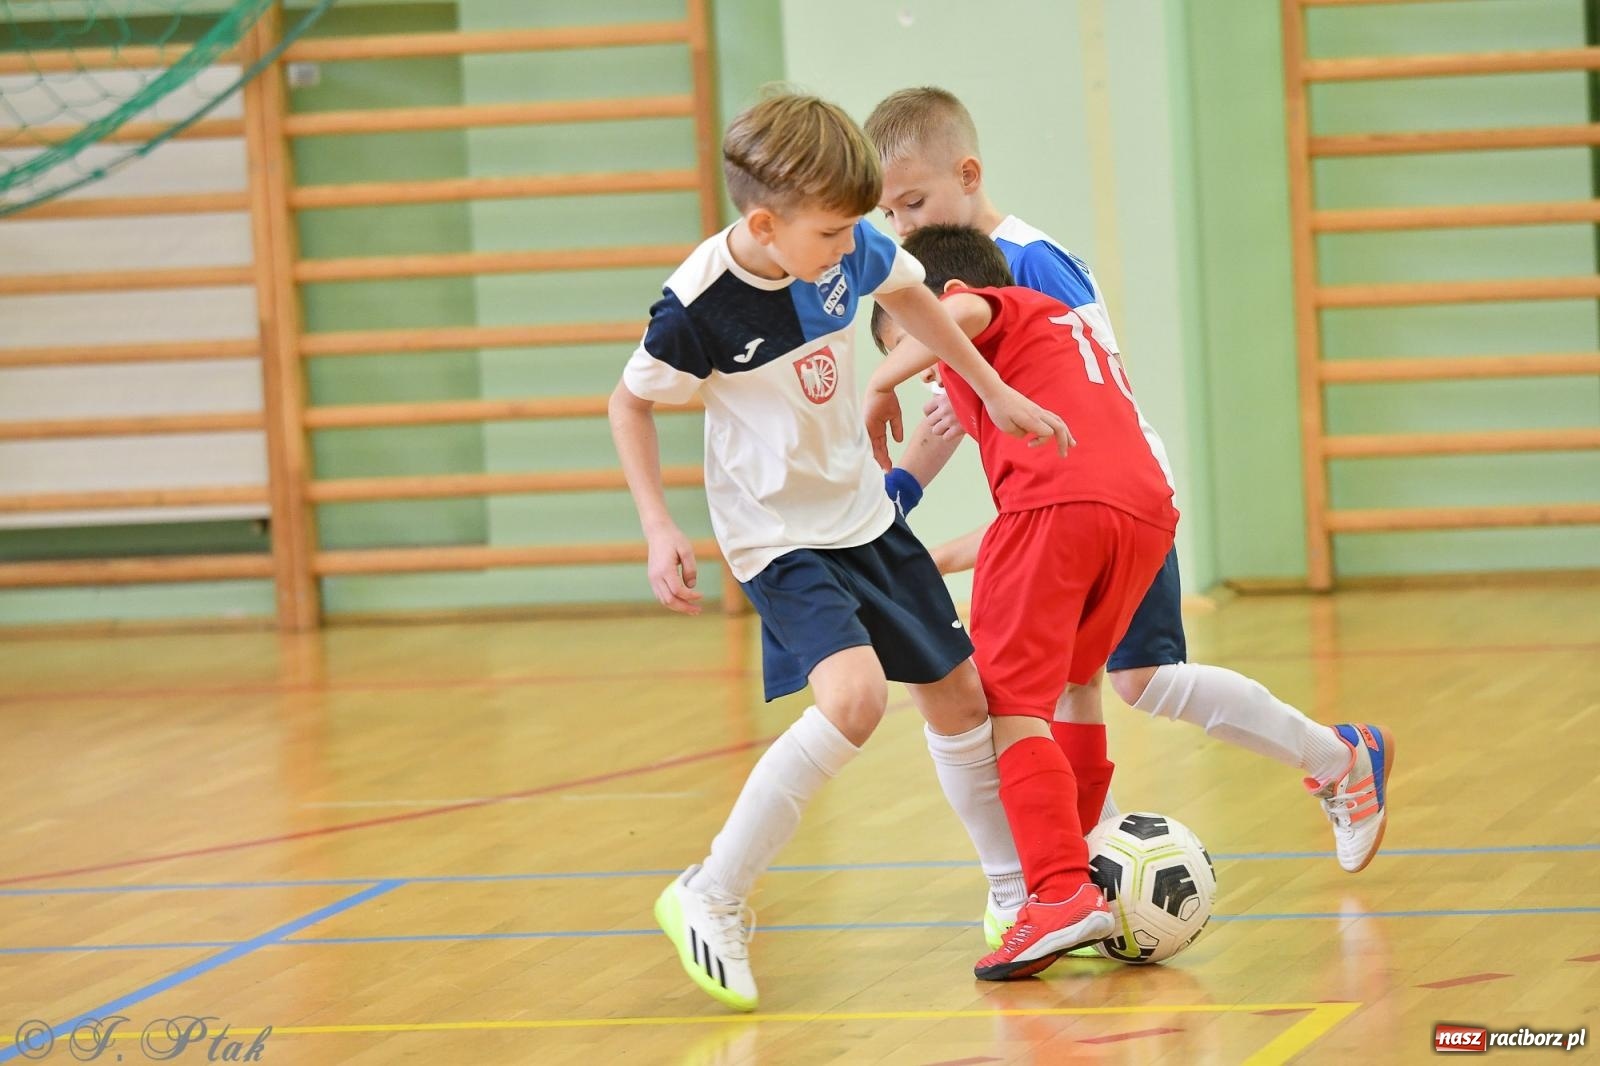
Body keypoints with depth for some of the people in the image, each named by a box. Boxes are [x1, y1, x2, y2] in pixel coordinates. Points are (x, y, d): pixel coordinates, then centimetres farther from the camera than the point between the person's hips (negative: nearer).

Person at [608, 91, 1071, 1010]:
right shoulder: (700, 307, -26)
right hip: (781, 539, -7)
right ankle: (712, 901, -16)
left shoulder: (848, 249, -12)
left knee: (962, 699, 13)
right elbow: (631, 405, -9)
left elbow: (905, 293, 13)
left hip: (867, 515, 7)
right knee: (855, 698, -28)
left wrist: (995, 391, 15)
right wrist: (660, 530, -16)